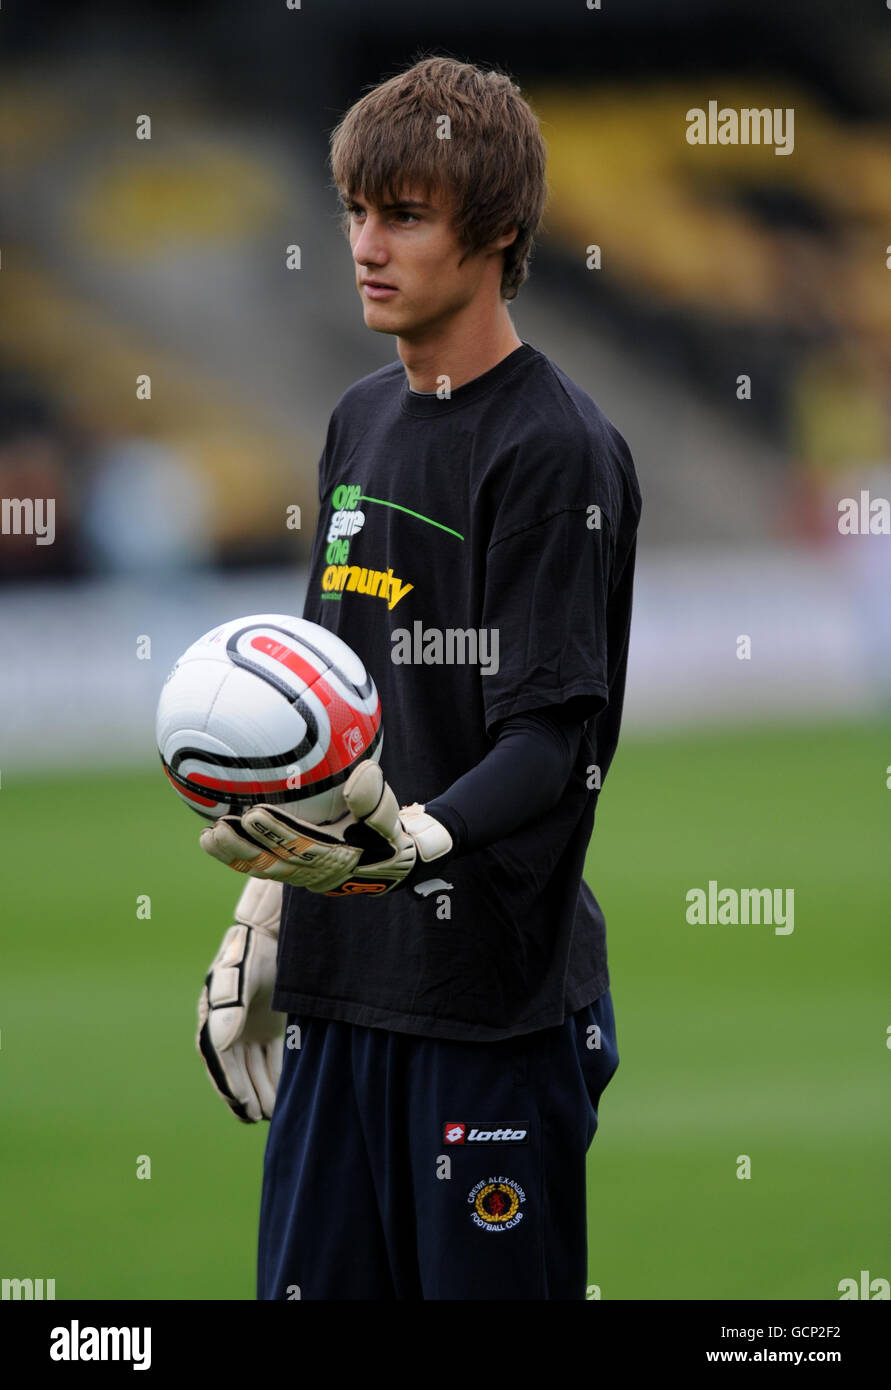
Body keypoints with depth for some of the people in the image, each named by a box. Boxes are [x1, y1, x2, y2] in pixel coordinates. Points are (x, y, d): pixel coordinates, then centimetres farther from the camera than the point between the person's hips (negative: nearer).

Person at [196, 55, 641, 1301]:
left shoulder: (559, 448, -11)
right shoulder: (362, 422, 14)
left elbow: (552, 738, -18)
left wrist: (414, 844, -35)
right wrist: (259, 919, 19)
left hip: (499, 1000, -8)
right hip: (340, 985, 8)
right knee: (313, 1286, 9)